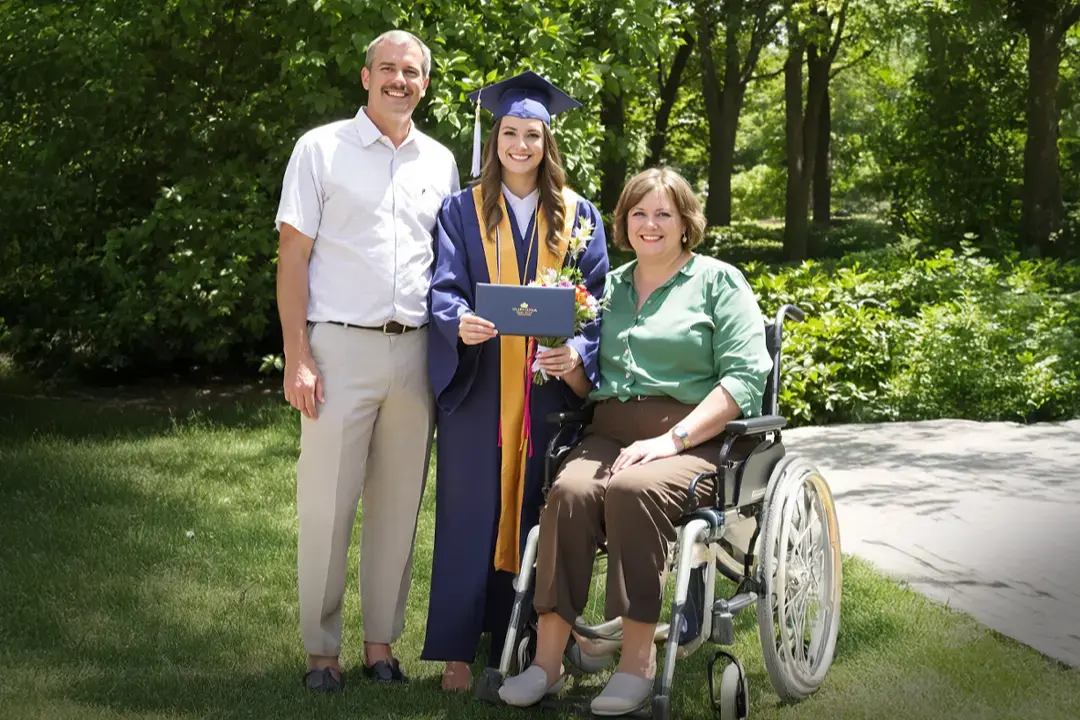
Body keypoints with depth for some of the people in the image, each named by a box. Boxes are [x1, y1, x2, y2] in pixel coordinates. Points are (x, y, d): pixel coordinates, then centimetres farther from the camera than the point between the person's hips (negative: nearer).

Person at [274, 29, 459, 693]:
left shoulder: (440, 162, 14)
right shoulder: (321, 148, 3)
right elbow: (293, 256, -1)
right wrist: (297, 358, -9)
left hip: (414, 349, 4)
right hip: (340, 345, -3)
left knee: (399, 503, 7)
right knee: (327, 503, -3)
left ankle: (381, 641, 16)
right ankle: (321, 649, 7)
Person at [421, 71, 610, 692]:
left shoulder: (578, 216, 8)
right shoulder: (464, 211, 6)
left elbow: (597, 298, 3)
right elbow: (445, 287, -3)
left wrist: (577, 354, -15)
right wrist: (460, 322, -25)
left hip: (550, 386, 1)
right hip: (477, 385, -1)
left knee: (533, 513, 4)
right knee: (473, 511, -1)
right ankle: (459, 649, 4)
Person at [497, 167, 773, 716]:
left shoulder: (718, 281, 7)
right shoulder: (609, 287, 22)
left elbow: (745, 375, -6)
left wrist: (672, 439, -16)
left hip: (696, 438, -4)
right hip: (608, 433, 4)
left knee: (633, 489, -35)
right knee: (569, 490, -29)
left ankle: (638, 661, -29)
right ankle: (548, 659, -29)